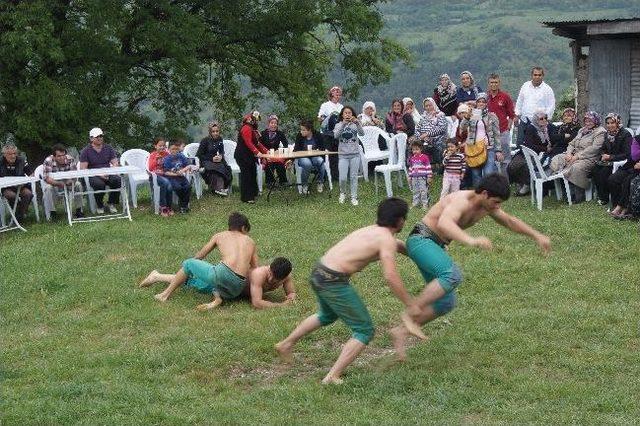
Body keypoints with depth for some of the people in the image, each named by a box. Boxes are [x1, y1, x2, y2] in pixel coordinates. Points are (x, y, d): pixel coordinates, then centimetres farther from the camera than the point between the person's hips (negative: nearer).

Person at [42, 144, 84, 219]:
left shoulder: (70, 159, -15)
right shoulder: (48, 161, -23)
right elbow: (46, 178, -30)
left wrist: (71, 181, -41)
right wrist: (59, 183, -47)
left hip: (67, 183, 2)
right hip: (53, 183, -2)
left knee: (78, 185, -23)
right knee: (48, 188, -34)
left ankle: (79, 210, -12)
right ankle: (52, 212, -22)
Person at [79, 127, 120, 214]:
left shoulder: (108, 148, 14)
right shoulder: (86, 151, 3)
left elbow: (115, 163, 10)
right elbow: (83, 169, -4)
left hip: (108, 174, 3)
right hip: (93, 176, -3)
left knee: (117, 180, -31)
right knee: (99, 184, -38)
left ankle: (111, 204, -7)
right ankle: (99, 206, -9)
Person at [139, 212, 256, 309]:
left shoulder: (220, 236, 21)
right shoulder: (250, 241, 25)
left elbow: (198, 257, 30)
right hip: (237, 289, 3)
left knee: (189, 264, 23)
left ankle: (166, 295, 27)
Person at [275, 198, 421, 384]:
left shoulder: (373, 230, 17)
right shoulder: (386, 239, -10)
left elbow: (399, 245, 35)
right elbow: (391, 277, -19)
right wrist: (410, 305, -11)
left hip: (318, 272, 9)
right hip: (333, 281, -9)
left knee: (327, 315, 38)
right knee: (365, 331, 0)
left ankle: (286, 344, 48)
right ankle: (333, 377, -6)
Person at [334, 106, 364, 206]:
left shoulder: (355, 125, 2)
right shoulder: (339, 125, 2)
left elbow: (362, 133, -16)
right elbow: (336, 136, -16)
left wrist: (357, 122, -31)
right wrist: (343, 123, -26)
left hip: (355, 154, 1)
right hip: (343, 155, -1)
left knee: (354, 177, 5)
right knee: (342, 178, -5)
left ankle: (354, 197, 15)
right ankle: (343, 193, 21)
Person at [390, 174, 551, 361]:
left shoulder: (486, 206, 4)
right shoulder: (461, 201, -25)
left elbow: (510, 221, 23)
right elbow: (444, 223, -46)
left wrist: (536, 235, 19)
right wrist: (471, 240, -60)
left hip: (436, 246, 10)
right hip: (421, 239, -10)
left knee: (446, 303, 4)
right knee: (453, 275, -34)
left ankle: (400, 331, 10)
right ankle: (410, 314, -28)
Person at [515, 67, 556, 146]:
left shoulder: (547, 89, -3)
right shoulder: (525, 86, 9)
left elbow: (551, 106, -2)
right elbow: (519, 102, 18)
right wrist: (517, 116, 13)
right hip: (524, 121, 4)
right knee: (520, 142, 3)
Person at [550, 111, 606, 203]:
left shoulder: (600, 132, -3)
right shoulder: (582, 130, 25)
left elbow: (593, 149, -15)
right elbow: (572, 143, 22)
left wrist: (577, 156, -18)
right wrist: (569, 153, -1)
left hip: (588, 158, -8)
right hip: (574, 155, 8)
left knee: (576, 167, -38)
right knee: (556, 161, -12)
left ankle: (579, 196, -22)